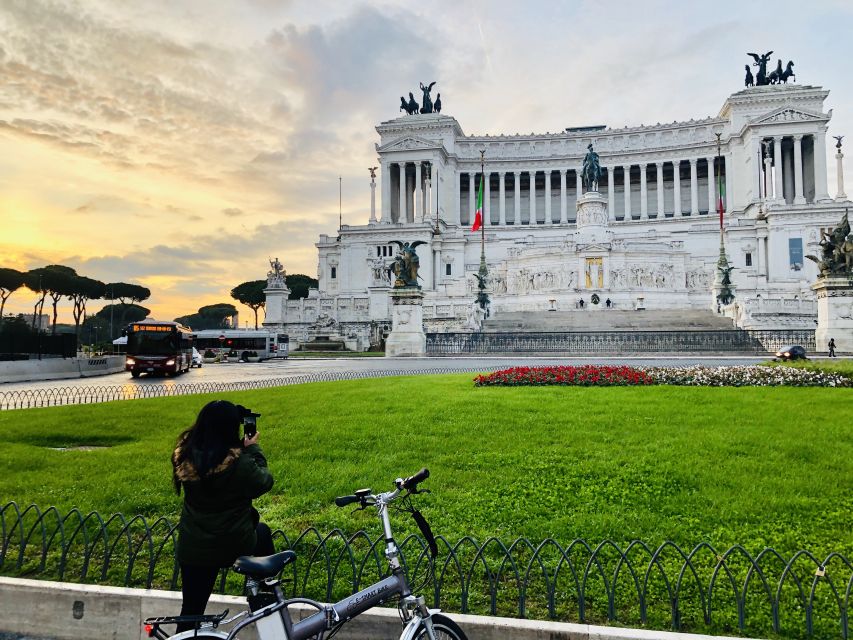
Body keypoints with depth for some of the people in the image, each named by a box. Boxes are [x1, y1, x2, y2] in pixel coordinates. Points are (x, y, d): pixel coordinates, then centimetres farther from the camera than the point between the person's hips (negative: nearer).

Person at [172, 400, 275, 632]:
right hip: (235, 545, -3)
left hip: (192, 549, 3)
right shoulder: (239, 463, -26)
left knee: (191, 609, 16)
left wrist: (244, 451, 9)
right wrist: (253, 450, 2)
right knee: (262, 530, 30)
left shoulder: (184, 454, -11)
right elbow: (264, 482, -9)